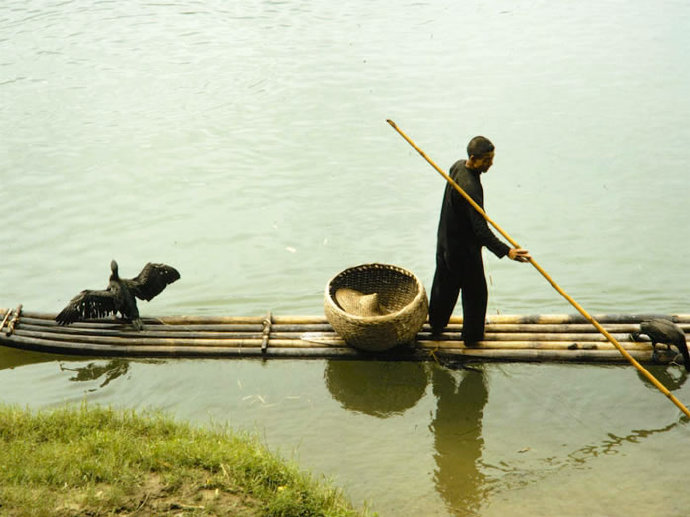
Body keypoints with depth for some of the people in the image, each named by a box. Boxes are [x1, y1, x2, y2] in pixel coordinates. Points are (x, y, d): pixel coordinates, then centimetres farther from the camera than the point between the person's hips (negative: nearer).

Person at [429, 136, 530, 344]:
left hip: (445, 241, 9)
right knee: (475, 291, 11)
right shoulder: (470, 187, -34)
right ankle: (472, 336, 27)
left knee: (444, 285, 25)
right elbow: (480, 229, -38)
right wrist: (506, 251, -45)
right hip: (463, 248, -9)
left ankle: (436, 326, 43)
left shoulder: (458, 166, -4)